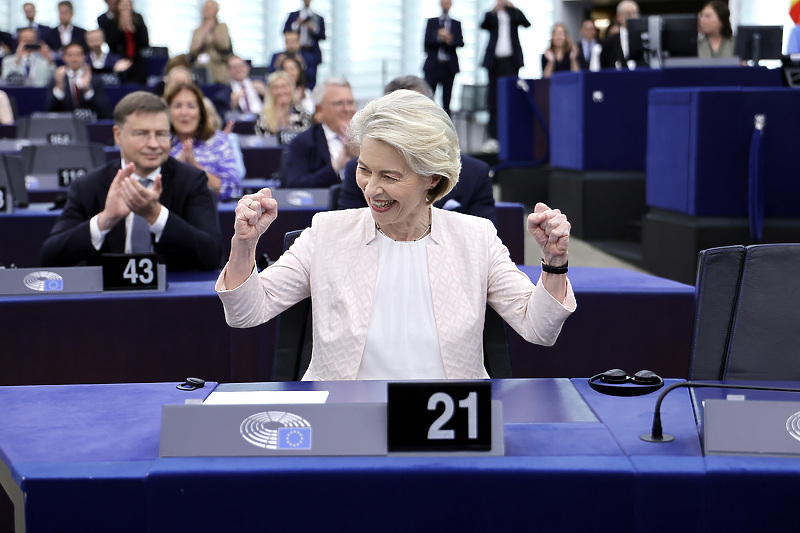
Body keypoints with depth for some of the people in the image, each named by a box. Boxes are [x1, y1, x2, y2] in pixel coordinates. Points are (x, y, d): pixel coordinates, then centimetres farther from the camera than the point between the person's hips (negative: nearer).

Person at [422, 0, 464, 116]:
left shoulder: (456, 24, 12)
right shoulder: (432, 22, 10)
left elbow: (461, 43, -1)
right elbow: (427, 41, -3)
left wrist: (450, 40, -20)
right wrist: (439, 37, -20)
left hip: (449, 66, 1)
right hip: (433, 65, -1)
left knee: (447, 97, 3)